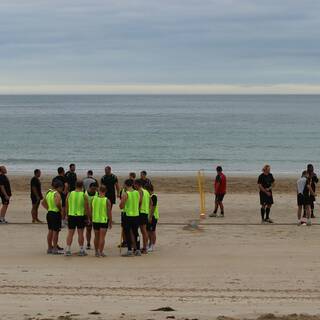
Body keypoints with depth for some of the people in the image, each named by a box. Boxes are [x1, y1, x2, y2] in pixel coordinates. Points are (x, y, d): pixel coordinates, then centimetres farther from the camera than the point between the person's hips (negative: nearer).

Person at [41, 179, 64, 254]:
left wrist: (48, 209, 14)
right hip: (56, 214, -8)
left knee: (50, 231, 14)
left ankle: (49, 248, 20)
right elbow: (57, 203, -31)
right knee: (55, 231, -2)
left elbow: (43, 202, 18)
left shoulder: (48, 193, 10)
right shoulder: (57, 194, -16)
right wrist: (61, 209, -15)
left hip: (49, 213, 8)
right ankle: (55, 249, 2)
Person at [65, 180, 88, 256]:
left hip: (71, 216, 2)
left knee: (70, 233, 6)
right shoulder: (84, 195, -6)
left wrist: (67, 215, 17)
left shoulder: (70, 194, 1)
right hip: (80, 216, -2)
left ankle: (68, 250, 3)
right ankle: (81, 250, 11)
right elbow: (86, 208, -4)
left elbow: (66, 206, 6)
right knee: (80, 233, 6)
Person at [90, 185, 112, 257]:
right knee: (102, 237, 0)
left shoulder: (94, 199, -1)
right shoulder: (107, 201, -11)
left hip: (95, 220, 3)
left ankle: (97, 251, 23)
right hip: (104, 220, -3)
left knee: (96, 236, 15)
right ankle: (101, 252, -4)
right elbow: (109, 212, -9)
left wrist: (91, 218, 18)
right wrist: (110, 222, 0)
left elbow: (91, 210, 5)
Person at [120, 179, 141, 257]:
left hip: (128, 215, -5)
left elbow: (121, 206, -11)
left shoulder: (125, 194, -11)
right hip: (136, 215, 5)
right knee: (135, 233, 14)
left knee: (128, 233, 0)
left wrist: (121, 201, 8)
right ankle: (138, 250, 16)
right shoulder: (137, 193, 5)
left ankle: (130, 251, -4)